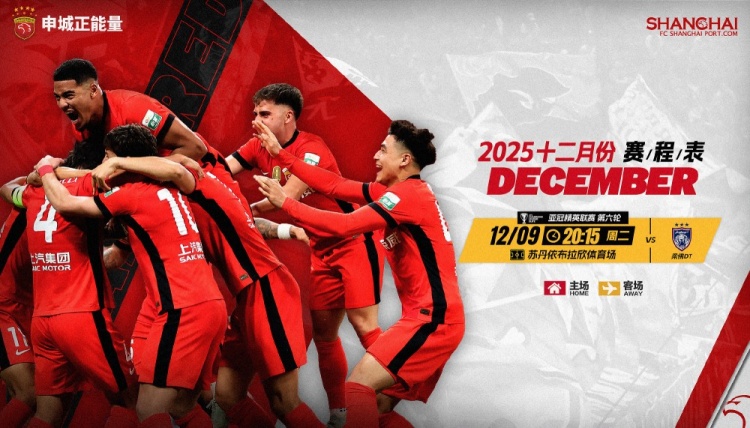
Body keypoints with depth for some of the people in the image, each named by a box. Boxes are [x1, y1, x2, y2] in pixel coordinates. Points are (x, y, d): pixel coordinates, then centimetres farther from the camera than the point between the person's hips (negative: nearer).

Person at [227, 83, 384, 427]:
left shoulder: (311, 148, -21)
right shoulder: (258, 148, 1)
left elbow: (287, 199, -30)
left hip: (354, 243, -8)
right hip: (321, 251, 8)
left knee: (363, 325, -13)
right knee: (323, 332, 9)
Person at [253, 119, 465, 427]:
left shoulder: (409, 193, -12)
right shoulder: (401, 193, 15)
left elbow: (344, 225, -18)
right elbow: (335, 186, 13)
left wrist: (284, 202, -12)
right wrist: (281, 155, 11)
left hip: (433, 318, -10)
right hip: (428, 316, 10)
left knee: (359, 386, -14)